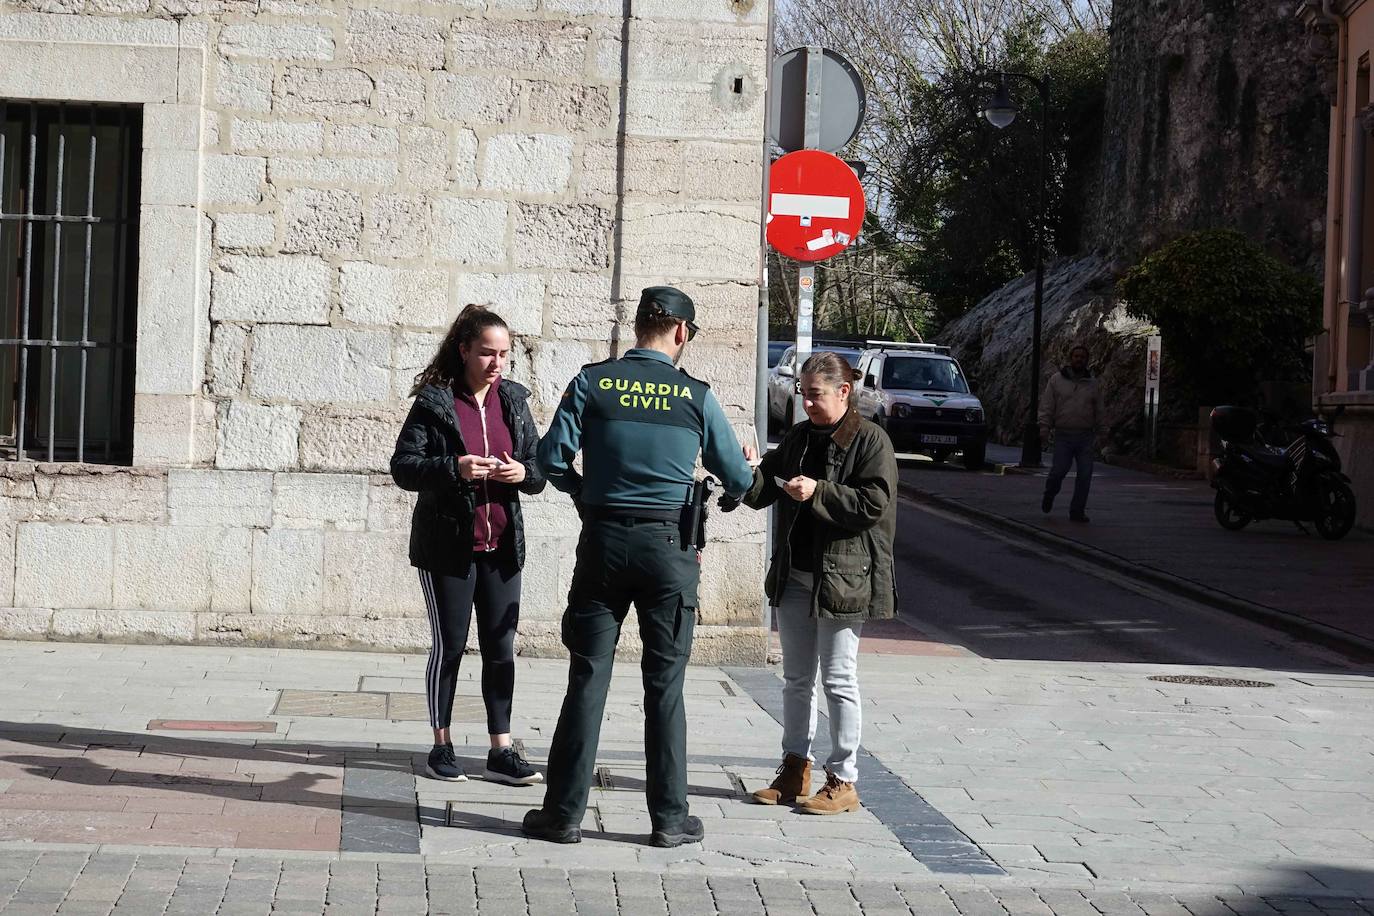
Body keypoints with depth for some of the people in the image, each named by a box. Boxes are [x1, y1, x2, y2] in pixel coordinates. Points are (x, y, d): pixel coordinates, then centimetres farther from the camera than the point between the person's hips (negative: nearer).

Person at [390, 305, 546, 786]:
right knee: (449, 645, 3)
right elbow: (403, 467, -9)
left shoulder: (513, 401, 8)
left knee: (501, 648, 5)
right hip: (447, 545, -4)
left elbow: (540, 467, 13)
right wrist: (454, 468, -24)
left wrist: (524, 473, -10)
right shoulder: (434, 402, -5)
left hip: (502, 544, 4)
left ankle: (501, 751, 10)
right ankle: (442, 747, 15)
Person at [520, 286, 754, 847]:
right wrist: (751, 473, 26)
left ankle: (564, 812, 9)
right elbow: (736, 479, 3)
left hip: (603, 542, 1)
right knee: (664, 685, 6)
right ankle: (669, 818, 11)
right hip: (668, 546, -1)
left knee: (587, 679, 6)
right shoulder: (696, 395, -3)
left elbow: (552, 458, -6)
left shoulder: (593, 382, -1)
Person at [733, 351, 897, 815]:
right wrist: (749, 474, -9)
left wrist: (818, 493, -22)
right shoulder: (797, 438, 12)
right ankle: (795, 769, 22)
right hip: (794, 576, 7)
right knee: (796, 677, 12)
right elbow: (761, 494, 12)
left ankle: (843, 780, 6)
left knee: (838, 680, -1)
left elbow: (874, 503, -16)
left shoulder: (870, 440, -8)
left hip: (844, 579, -7)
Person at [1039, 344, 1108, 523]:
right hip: (1063, 436, -2)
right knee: (1058, 471, -8)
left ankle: (1077, 511, 6)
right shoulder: (1056, 380, 4)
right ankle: (1049, 495, 23)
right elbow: (1046, 406, 2)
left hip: (1086, 437, 2)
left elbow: (1100, 411, 14)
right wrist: (1044, 429, -6)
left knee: (1085, 475, -3)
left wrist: (1102, 434, 10)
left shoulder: (1093, 384, 10)